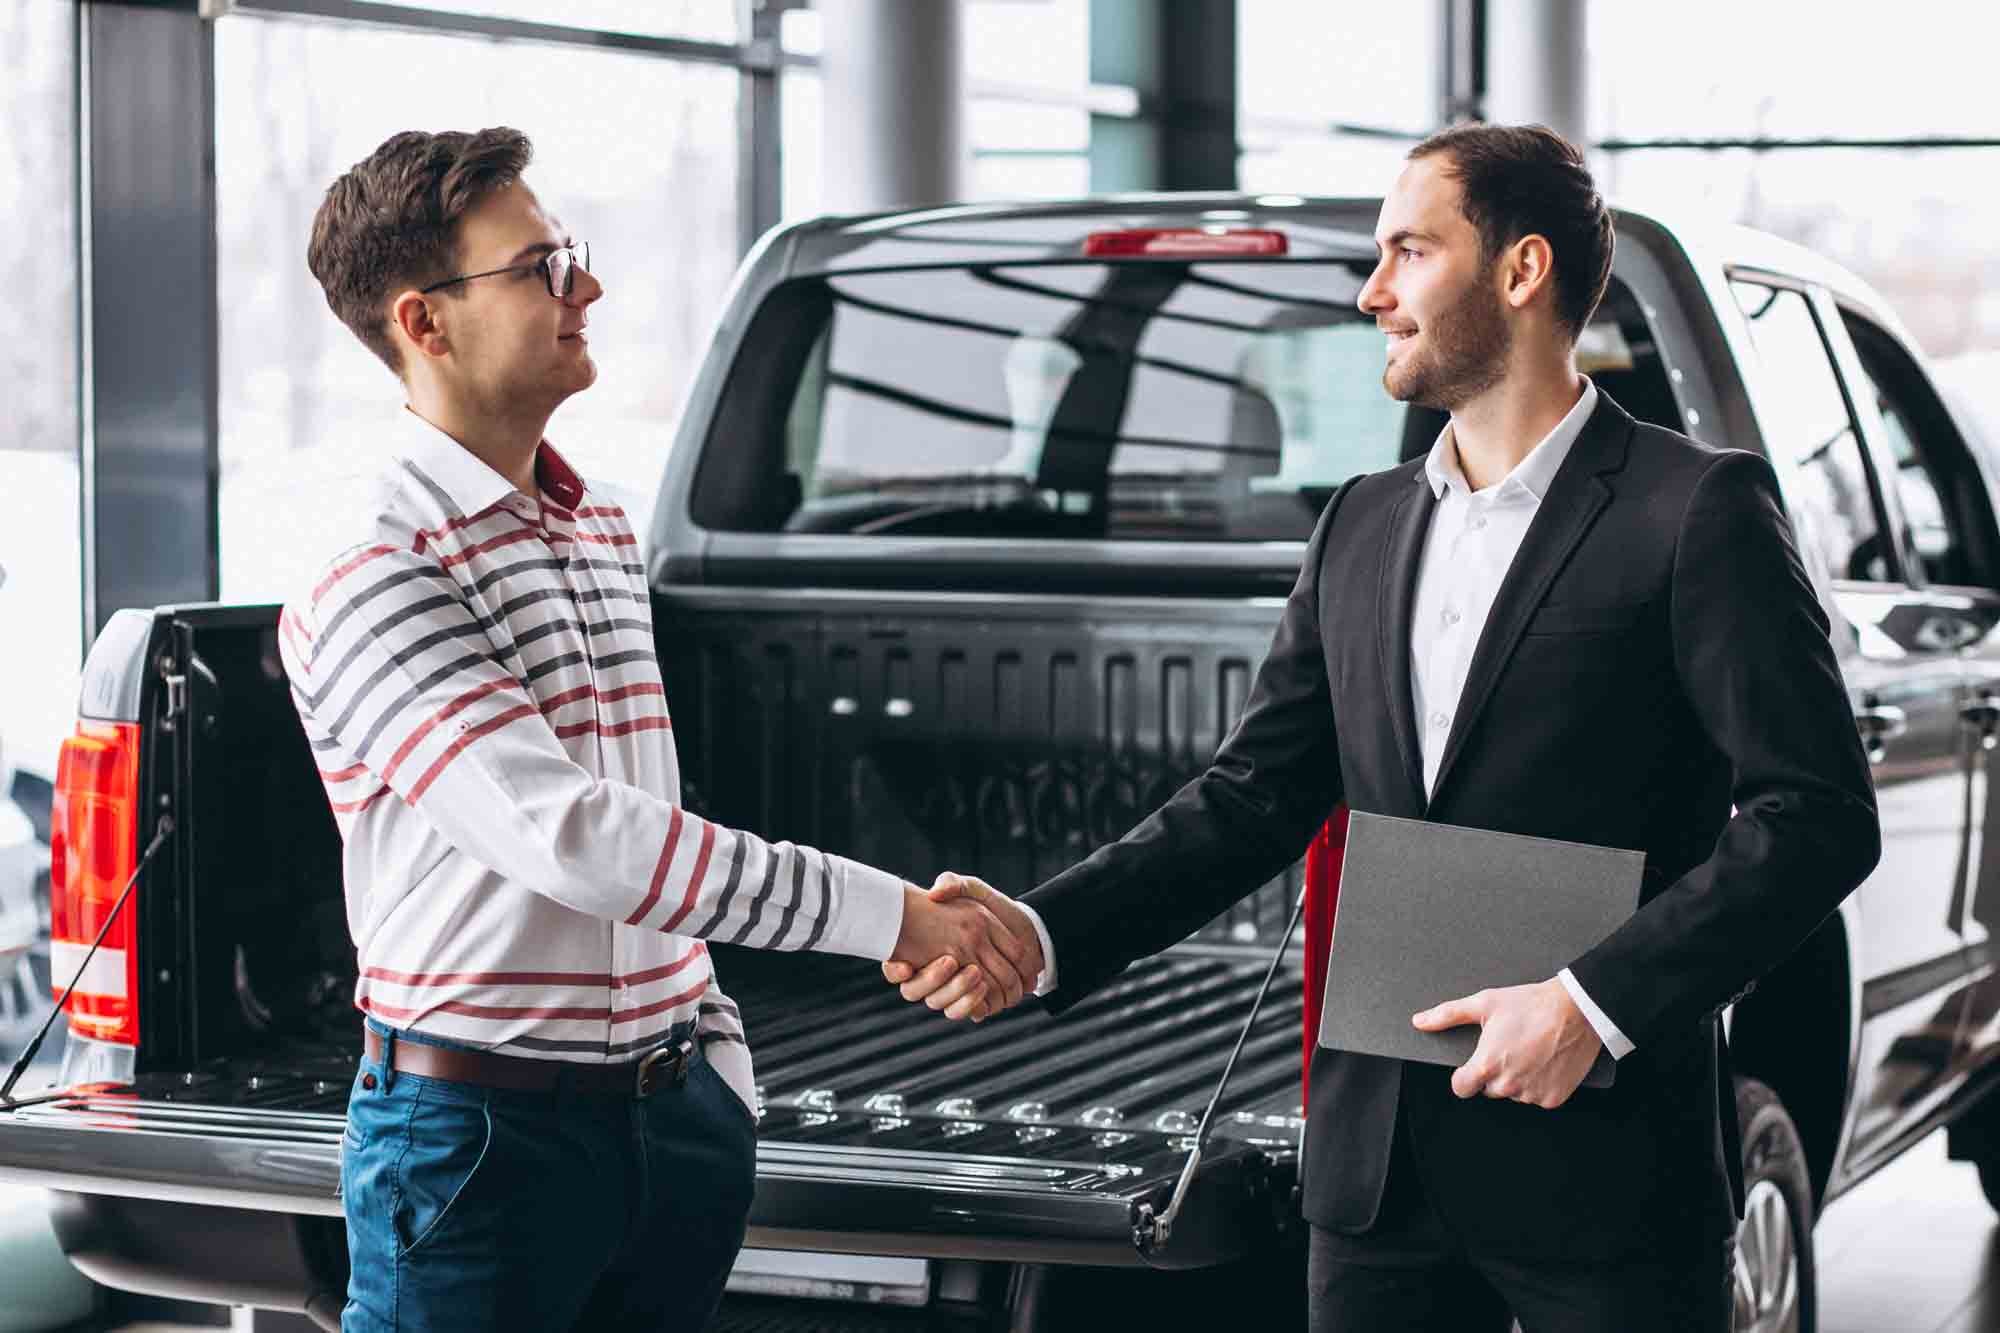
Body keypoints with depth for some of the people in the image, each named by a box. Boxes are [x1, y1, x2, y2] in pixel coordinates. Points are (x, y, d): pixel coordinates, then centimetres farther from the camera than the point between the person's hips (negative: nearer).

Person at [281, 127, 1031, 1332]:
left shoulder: (606, 534, 13)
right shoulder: (369, 577, -16)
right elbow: (567, 838, -26)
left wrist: (721, 1068, 13)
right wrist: (886, 915, -25)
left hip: (669, 1113, 7)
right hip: (481, 1129, -7)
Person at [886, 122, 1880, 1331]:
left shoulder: (1697, 511, -6)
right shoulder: (1364, 527, 13)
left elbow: (1820, 813, -11)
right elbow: (1254, 798, 12)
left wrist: (1594, 1003, -18)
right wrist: (1044, 934, -2)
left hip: (1604, 1168, -5)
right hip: (1381, 1166, 6)